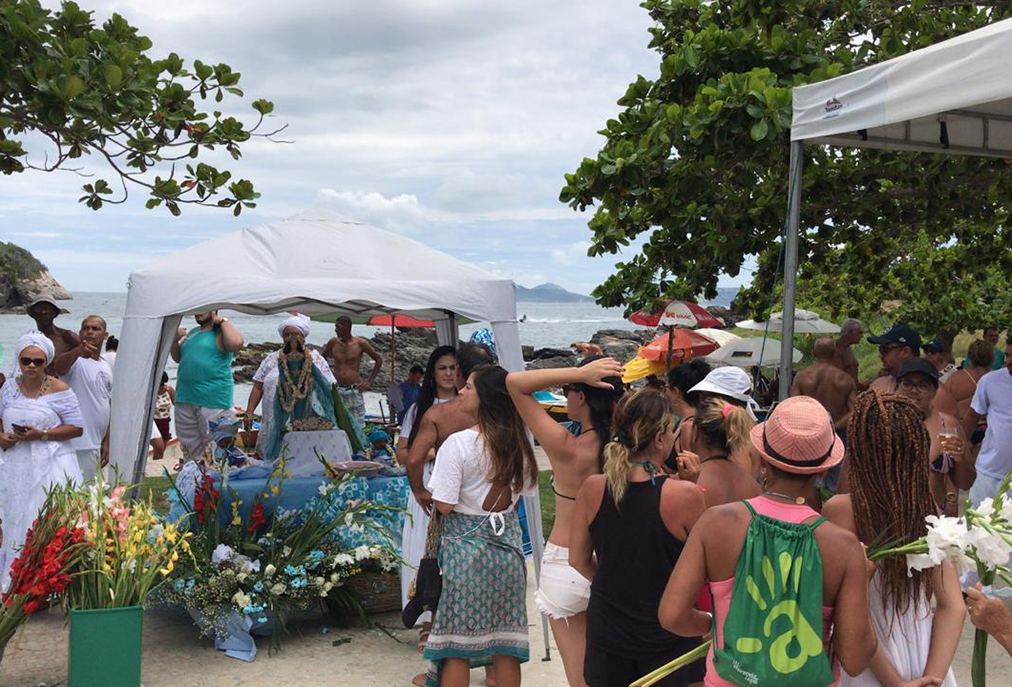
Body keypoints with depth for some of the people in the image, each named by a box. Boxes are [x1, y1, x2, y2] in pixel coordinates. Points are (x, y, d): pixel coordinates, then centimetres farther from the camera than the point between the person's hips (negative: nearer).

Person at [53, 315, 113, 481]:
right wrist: (78, 351, -54)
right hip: (75, 443, -7)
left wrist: (106, 442, 13)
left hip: (95, 446, 7)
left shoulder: (107, 368, 13)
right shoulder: (76, 361, -8)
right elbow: (58, 367, -33)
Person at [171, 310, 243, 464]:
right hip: (185, 400, 8)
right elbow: (177, 357, 24)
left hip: (213, 402, -7)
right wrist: (175, 340, 5)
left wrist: (222, 320, -13)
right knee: (189, 447, 16)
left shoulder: (220, 333, -5)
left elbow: (236, 343, -26)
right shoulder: (192, 333, 17)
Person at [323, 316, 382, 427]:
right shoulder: (333, 343, 4)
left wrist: (370, 382, 1)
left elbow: (378, 360, 7)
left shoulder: (360, 343, -2)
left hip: (355, 391, -2)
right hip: (337, 391, 2)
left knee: (358, 426, -1)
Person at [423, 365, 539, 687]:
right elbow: (520, 495, 10)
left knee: (456, 640, 6)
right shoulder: (519, 442, 1)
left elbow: (444, 505, -17)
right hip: (507, 544, 5)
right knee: (505, 636, 13)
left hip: (466, 544, -5)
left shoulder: (458, 443, -17)